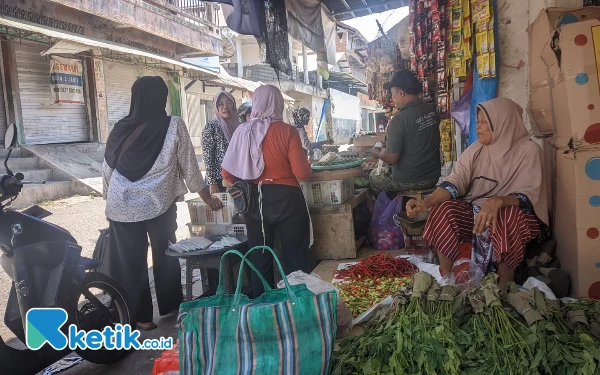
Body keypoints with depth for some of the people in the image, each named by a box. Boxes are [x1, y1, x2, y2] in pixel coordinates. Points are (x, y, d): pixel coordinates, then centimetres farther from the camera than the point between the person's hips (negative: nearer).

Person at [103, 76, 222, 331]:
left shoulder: (120, 129, 0)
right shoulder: (174, 126, -7)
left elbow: (107, 171, 6)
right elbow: (189, 167, -3)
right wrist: (208, 198, 9)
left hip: (122, 206, 1)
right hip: (159, 204, -1)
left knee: (129, 261, 11)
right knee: (165, 256, 16)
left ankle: (141, 316, 21)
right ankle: (170, 307, 30)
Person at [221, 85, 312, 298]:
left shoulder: (243, 131, -2)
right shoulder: (287, 131, -10)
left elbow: (228, 173, 1)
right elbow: (302, 173, -13)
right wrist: (305, 162, 10)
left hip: (255, 201, 3)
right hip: (287, 200, -3)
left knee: (259, 260, 17)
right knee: (295, 258, 12)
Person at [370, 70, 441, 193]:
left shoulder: (399, 120, -24)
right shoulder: (432, 110, -2)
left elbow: (391, 158, -22)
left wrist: (377, 153, 0)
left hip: (408, 182, -6)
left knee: (374, 175, 20)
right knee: (389, 170, 31)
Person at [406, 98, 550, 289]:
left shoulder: (529, 150, -11)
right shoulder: (476, 149, 2)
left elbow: (529, 196, -21)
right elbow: (456, 181, -10)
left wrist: (498, 201, -43)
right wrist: (426, 203, -28)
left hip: (515, 214, -4)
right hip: (476, 212, 4)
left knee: (506, 218, -37)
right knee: (443, 210, -22)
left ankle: (504, 287, -16)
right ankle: (444, 278, -10)